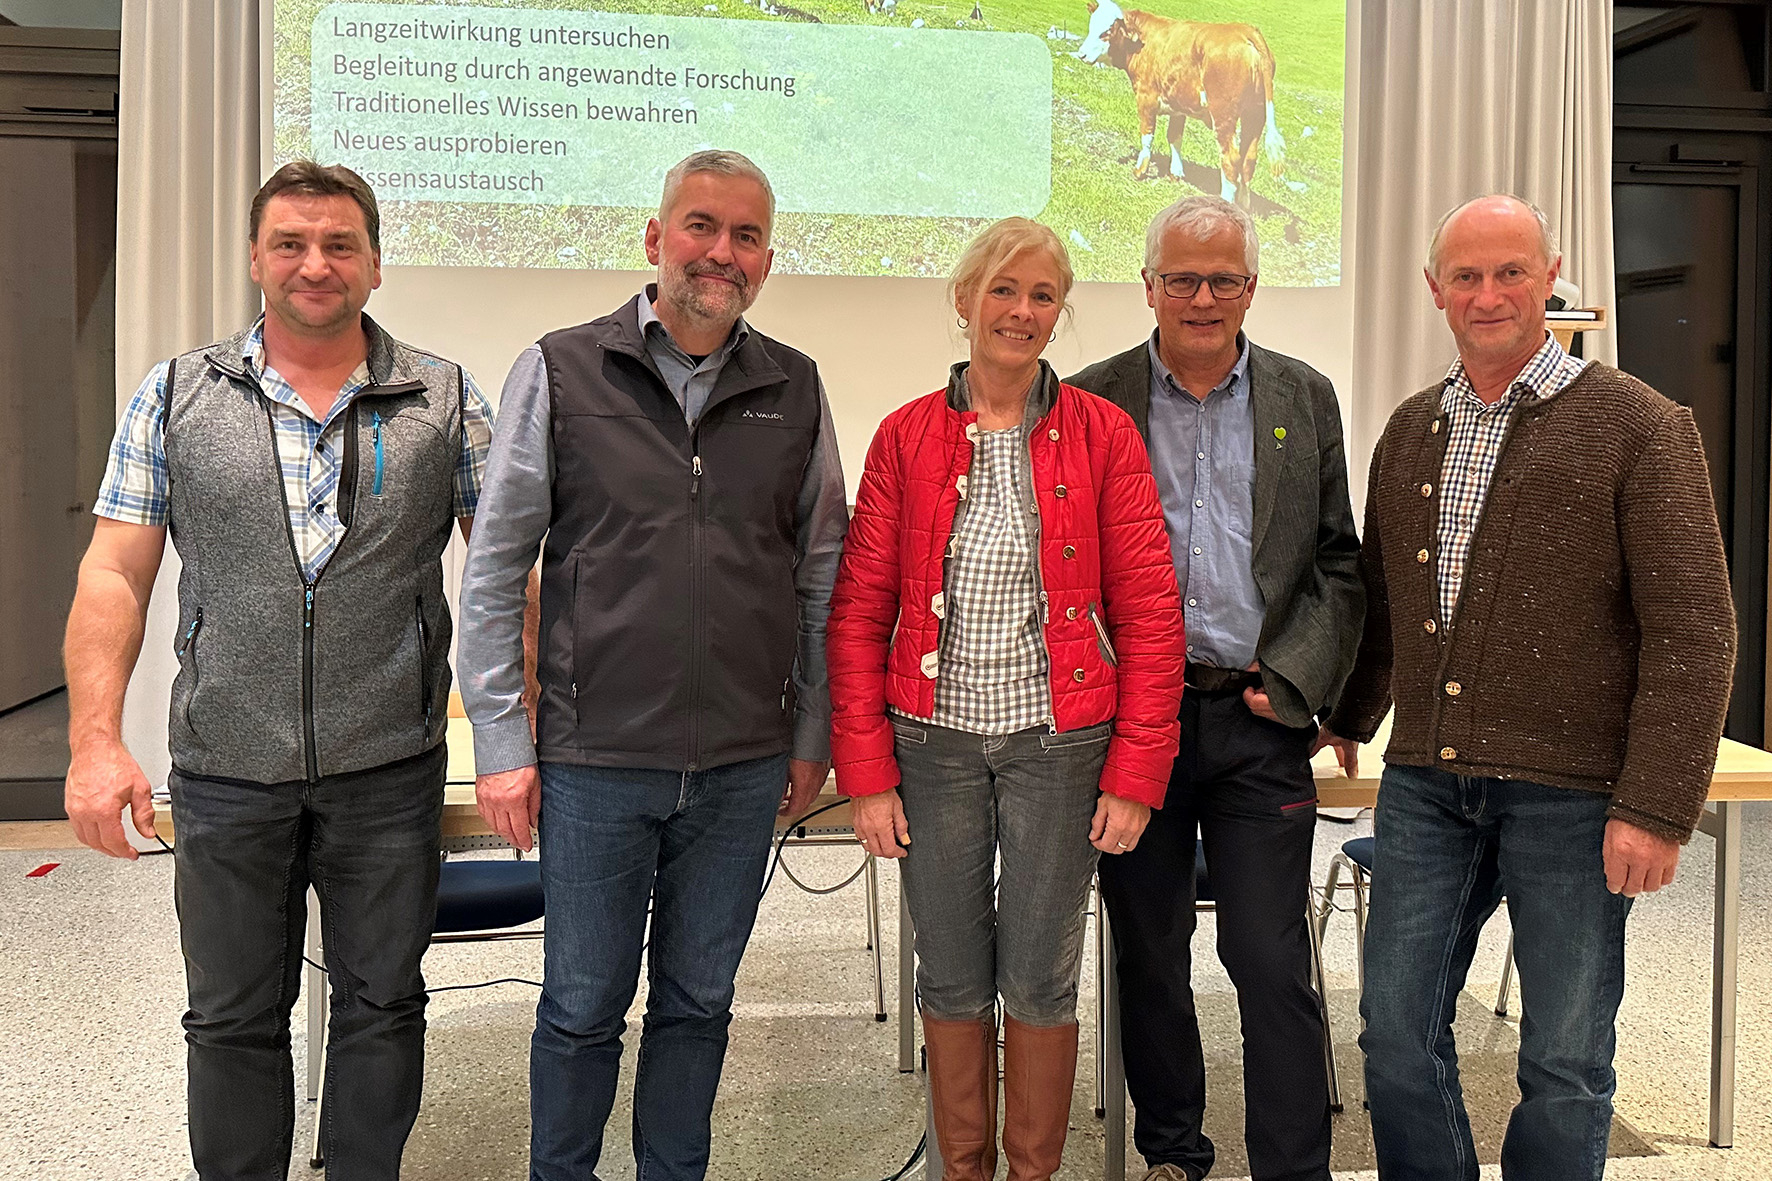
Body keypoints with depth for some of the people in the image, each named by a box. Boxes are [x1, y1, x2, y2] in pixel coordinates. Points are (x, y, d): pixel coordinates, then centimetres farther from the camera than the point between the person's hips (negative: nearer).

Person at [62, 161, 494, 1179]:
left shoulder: (446, 400, 1)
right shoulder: (176, 398, 4)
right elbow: (114, 577, 2)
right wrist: (96, 740, -7)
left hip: (389, 768, 0)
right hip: (227, 770, 1)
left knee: (382, 1005, 12)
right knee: (234, 1017, 14)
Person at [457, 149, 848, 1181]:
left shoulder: (795, 391, 5)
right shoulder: (562, 372, -2)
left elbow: (823, 574, 10)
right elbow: (494, 569, -1)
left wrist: (812, 731, 8)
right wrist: (501, 740, -4)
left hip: (744, 766, 2)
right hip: (594, 759, -2)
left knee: (698, 1000, 16)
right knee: (583, 1006, 11)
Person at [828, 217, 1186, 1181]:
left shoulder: (1101, 434, 0)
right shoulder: (906, 436, 2)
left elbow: (1148, 614, -1)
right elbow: (858, 612, 2)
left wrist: (1135, 773, -6)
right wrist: (866, 772, -4)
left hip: (1057, 741, -1)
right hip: (933, 740, 1)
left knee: (1039, 982, 8)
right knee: (951, 979, 12)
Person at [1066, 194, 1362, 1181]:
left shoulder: (1306, 398, 8)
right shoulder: (1092, 400, 4)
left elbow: (1340, 566, 8)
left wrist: (1292, 683, -4)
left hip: (1259, 720, 0)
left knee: (1273, 963, -2)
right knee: (1148, 955, 12)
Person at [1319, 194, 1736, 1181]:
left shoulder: (1640, 425, -5)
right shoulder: (1412, 430, 12)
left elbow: (1694, 631, -9)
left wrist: (1657, 808, -14)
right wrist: (1350, 718, 26)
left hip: (1572, 794, -4)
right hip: (1425, 781, 5)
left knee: (1565, 1062, 8)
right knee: (1398, 1032, 9)